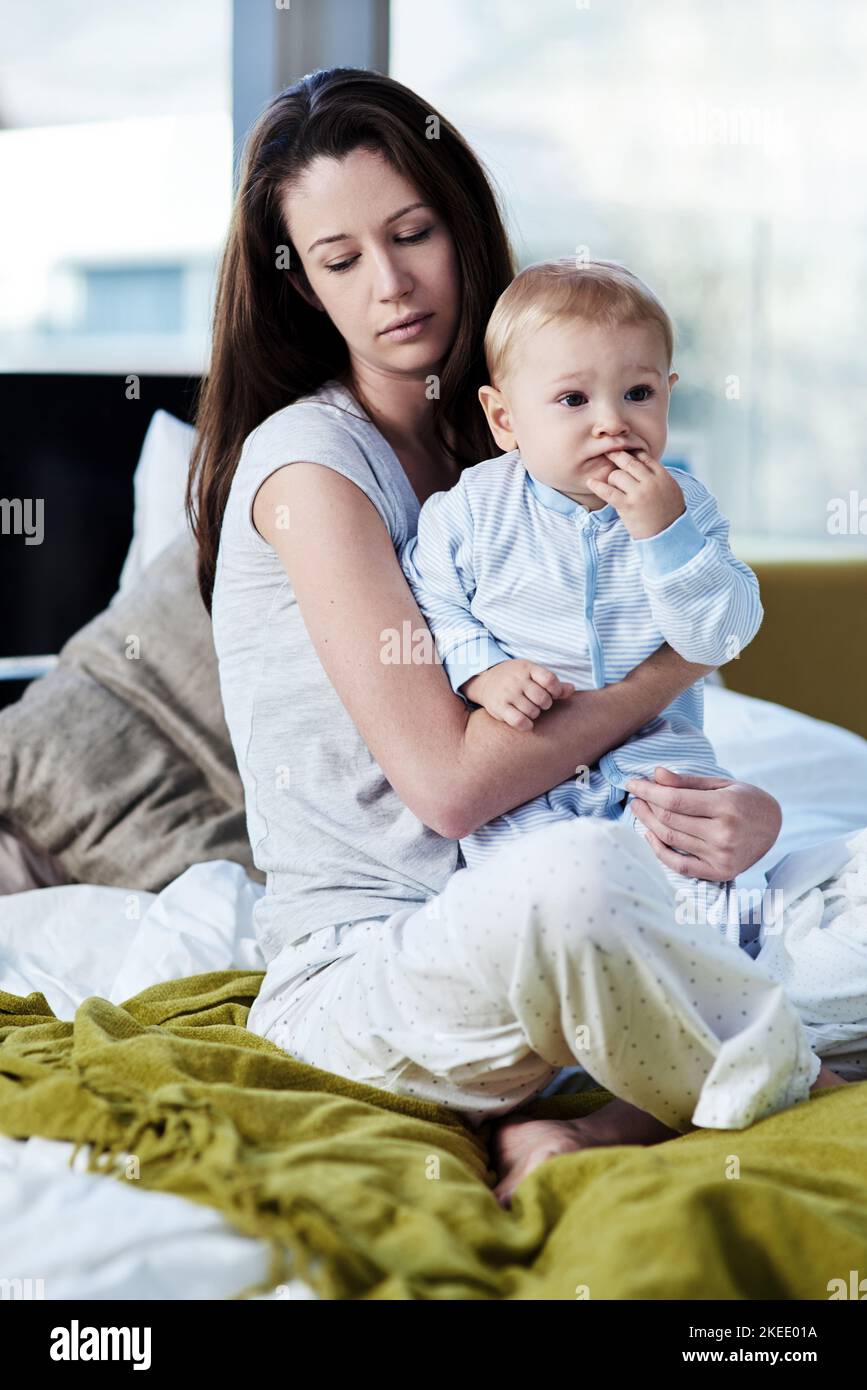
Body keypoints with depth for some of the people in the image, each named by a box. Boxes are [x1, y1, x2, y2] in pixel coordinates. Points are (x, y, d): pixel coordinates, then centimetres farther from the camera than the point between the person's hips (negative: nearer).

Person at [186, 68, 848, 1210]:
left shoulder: (507, 458, 13)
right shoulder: (306, 460, -8)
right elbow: (450, 780, -18)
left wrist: (750, 811, -13)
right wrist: (683, 654, -8)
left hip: (505, 957, 7)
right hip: (351, 977, -7)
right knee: (572, 879, -39)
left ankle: (595, 1128, -17)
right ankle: (787, 1091, -12)